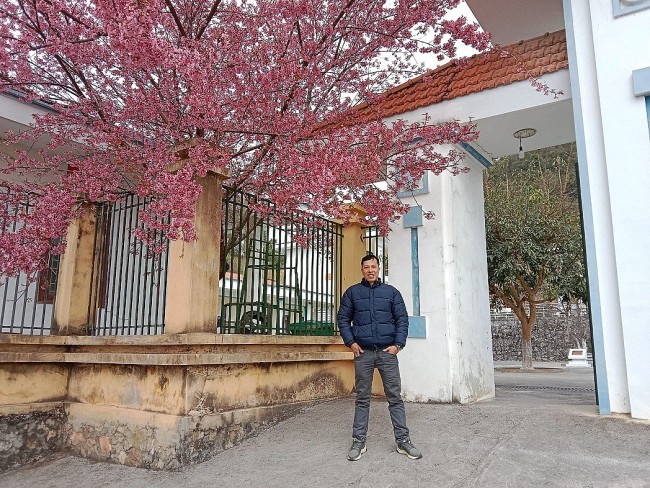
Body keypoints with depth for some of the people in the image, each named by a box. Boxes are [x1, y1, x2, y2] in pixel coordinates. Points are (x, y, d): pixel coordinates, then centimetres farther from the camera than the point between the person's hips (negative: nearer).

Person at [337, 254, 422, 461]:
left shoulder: (391, 292, 8)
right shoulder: (352, 292, 7)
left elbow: (402, 319, 6)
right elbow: (343, 319, 7)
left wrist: (398, 344, -5)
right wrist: (351, 342, -4)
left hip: (387, 351, 0)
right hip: (363, 352, 0)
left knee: (395, 397, 2)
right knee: (362, 399, 6)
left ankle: (403, 440, 11)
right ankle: (358, 442, 14)